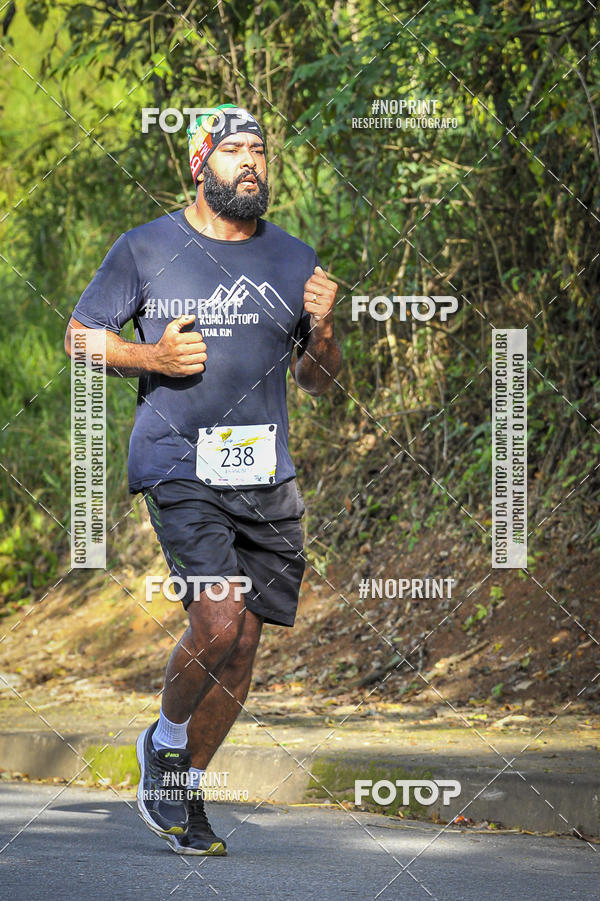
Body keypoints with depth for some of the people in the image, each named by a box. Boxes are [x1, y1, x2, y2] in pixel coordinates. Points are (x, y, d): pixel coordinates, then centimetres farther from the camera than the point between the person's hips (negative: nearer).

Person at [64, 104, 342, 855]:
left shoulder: (293, 261, 10)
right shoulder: (145, 250, 0)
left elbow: (317, 382, 16)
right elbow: (81, 336, 7)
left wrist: (321, 332, -6)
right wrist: (150, 357, -11)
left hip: (265, 475, 4)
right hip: (178, 463, -4)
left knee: (241, 642, 3)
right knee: (219, 620, -20)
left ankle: (185, 790, 21)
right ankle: (164, 743, 7)